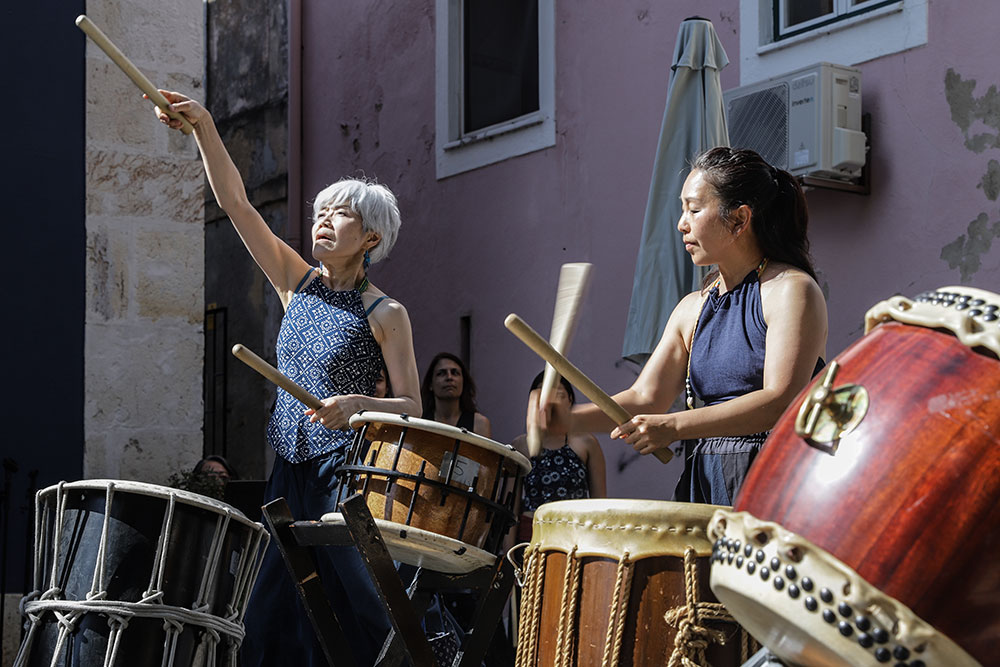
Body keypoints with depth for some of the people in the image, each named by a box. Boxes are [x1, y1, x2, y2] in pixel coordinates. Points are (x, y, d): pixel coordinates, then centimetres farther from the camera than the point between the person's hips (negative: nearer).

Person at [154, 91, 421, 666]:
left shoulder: (385, 313, -6)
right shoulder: (299, 284, 8)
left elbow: (412, 407, -8)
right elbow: (236, 203, 3)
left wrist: (358, 404, -28)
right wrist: (204, 127, -6)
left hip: (346, 473, -5)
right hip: (290, 470, 5)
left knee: (355, 611, -7)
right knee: (274, 613, 5)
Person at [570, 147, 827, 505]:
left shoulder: (792, 290, -5)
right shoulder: (693, 308, 16)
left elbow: (781, 401, -16)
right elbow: (645, 398, 9)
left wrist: (674, 426, -22)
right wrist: (570, 420, -7)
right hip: (702, 485, 6)